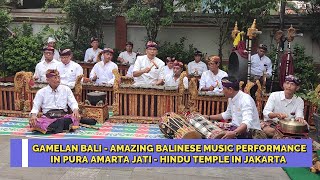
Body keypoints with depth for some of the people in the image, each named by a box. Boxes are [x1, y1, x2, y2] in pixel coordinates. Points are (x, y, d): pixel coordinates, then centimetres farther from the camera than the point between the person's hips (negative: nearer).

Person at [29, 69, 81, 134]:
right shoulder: (41, 92, 12)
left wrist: (75, 110, -14)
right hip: (47, 116, 0)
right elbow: (36, 107, 10)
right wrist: (33, 115, -14)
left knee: (75, 117, -32)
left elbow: (73, 103, 10)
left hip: (63, 116, 1)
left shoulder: (66, 89, 14)